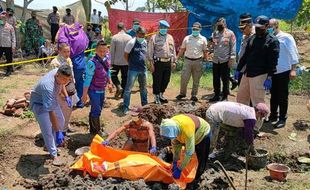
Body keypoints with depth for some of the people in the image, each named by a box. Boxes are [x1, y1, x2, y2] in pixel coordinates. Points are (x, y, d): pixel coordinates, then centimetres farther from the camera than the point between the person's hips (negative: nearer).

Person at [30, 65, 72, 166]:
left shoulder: (59, 72, -22)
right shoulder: (48, 87, -43)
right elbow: (51, 112, -41)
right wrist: (58, 132, -41)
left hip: (50, 99, 8)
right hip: (39, 103, -8)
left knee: (60, 121, 16)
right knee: (47, 130, -10)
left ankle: (53, 144, 33)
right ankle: (54, 155, 6)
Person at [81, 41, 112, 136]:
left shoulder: (107, 58, -4)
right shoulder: (92, 63, -24)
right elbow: (88, 79, -21)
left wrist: (109, 83, 20)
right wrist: (84, 94, -18)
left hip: (102, 90, 7)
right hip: (94, 90, -7)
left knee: (96, 110, 18)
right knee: (96, 110, 0)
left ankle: (93, 129, 34)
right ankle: (97, 130, 20)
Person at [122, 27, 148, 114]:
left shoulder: (145, 42, 6)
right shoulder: (131, 43, -12)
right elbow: (126, 55, -5)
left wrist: (143, 63, 10)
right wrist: (131, 63, 3)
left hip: (143, 69, 6)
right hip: (133, 70, -6)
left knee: (143, 88, 18)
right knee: (128, 88, -3)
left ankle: (145, 105, 33)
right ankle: (125, 107, 5)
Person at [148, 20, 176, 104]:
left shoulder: (170, 37, 13)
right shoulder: (154, 38, -3)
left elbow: (173, 50, 17)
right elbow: (150, 51, -6)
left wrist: (173, 61, 13)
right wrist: (151, 63, -10)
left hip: (168, 62, 5)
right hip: (158, 62, -5)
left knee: (166, 80, 12)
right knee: (157, 81, 1)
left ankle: (161, 95, 30)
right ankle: (157, 97, 14)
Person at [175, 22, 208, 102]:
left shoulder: (203, 39, 6)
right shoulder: (187, 38, 8)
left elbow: (205, 51, 7)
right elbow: (182, 50, 11)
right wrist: (177, 58, 5)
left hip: (198, 61, 0)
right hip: (187, 60, 0)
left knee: (196, 80, 6)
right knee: (184, 78, -3)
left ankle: (194, 95, 17)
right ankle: (182, 93, 15)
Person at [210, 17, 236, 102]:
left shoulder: (230, 33, -2)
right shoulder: (215, 33, 12)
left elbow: (233, 47, -5)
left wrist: (231, 59, -11)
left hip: (225, 60, -5)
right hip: (215, 60, 5)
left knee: (225, 79, 2)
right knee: (216, 79, 10)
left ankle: (225, 96, 10)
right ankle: (216, 95, 21)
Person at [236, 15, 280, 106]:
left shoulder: (272, 41, -8)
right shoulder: (251, 38, 14)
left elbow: (273, 62, -13)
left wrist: (269, 78, -19)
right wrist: (238, 70, 18)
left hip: (260, 76, -7)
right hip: (247, 74, 8)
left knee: (257, 102, -3)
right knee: (241, 98, 14)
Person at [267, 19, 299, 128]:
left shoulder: (286, 38, -9)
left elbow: (293, 54, -11)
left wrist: (293, 69, -17)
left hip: (283, 72, -5)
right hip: (272, 72, 5)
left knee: (282, 96, 3)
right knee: (274, 95, 15)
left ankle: (282, 118, 13)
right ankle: (273, 115, 27)